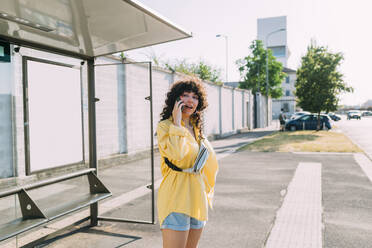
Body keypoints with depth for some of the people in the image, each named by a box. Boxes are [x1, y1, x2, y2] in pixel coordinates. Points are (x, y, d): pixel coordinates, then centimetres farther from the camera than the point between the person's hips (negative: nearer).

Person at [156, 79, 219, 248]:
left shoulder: (196, 128, 14)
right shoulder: (165, 126, -8)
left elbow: (210, 162, 24)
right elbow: (177, 154, -26)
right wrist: (177, 124, -16)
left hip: (197, 197, 7)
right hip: (176, 197, -7)